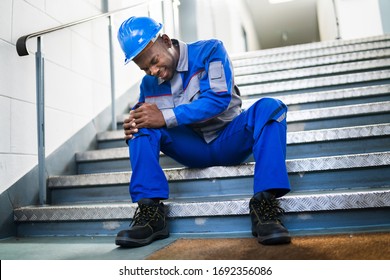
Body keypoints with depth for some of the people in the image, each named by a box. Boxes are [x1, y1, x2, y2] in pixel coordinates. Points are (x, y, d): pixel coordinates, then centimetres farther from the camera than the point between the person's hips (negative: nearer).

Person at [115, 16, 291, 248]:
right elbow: (145, 120, 7)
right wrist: (132, 127, -19)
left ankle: (265, 203, -37)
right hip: (191, 149, 3)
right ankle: (150, 209, -24)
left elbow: (219, 98, -22)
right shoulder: (149, 84, 3)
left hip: (230, 139, -2)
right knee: (141, 122, -17)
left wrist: (166, 117, -27)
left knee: (269, 107, -28)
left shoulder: (209, 51, -8)